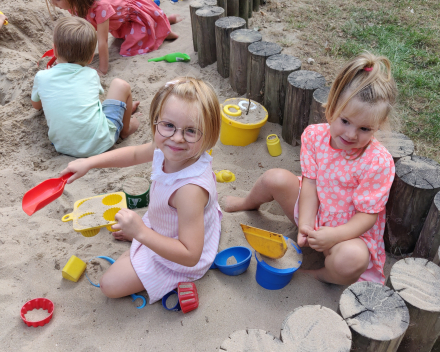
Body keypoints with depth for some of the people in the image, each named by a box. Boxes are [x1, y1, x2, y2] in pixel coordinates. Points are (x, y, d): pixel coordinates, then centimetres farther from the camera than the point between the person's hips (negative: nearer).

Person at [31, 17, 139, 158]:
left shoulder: (41, 77, 2)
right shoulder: (91, 75, 1)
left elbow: (36, 105, 24)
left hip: (63, 147, 3)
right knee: (120, 85, 10)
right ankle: (125, 129, 29)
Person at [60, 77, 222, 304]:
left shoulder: (190, 190, -45)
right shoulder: (166, 149, -22)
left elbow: (190, 255, -40)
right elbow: (135, 154, 3)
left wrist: (141, 232, -45)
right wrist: (89, 163, -2)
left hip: (177, 259, -8)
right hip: (163, 226, 8)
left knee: (111, 285, 4)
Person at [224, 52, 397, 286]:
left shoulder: (378, 162, -24)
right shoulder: (315, 135, -13)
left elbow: (367, 214, -20)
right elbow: (310, 182, -13)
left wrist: (333, 235, -35)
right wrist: (305, 223, -26)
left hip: (349, 232, -3)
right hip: (313, 214, 4)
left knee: (351, 259, -38)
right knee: (275, 178, -11)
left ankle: (322, 273, -1)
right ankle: (247, 203, 25)